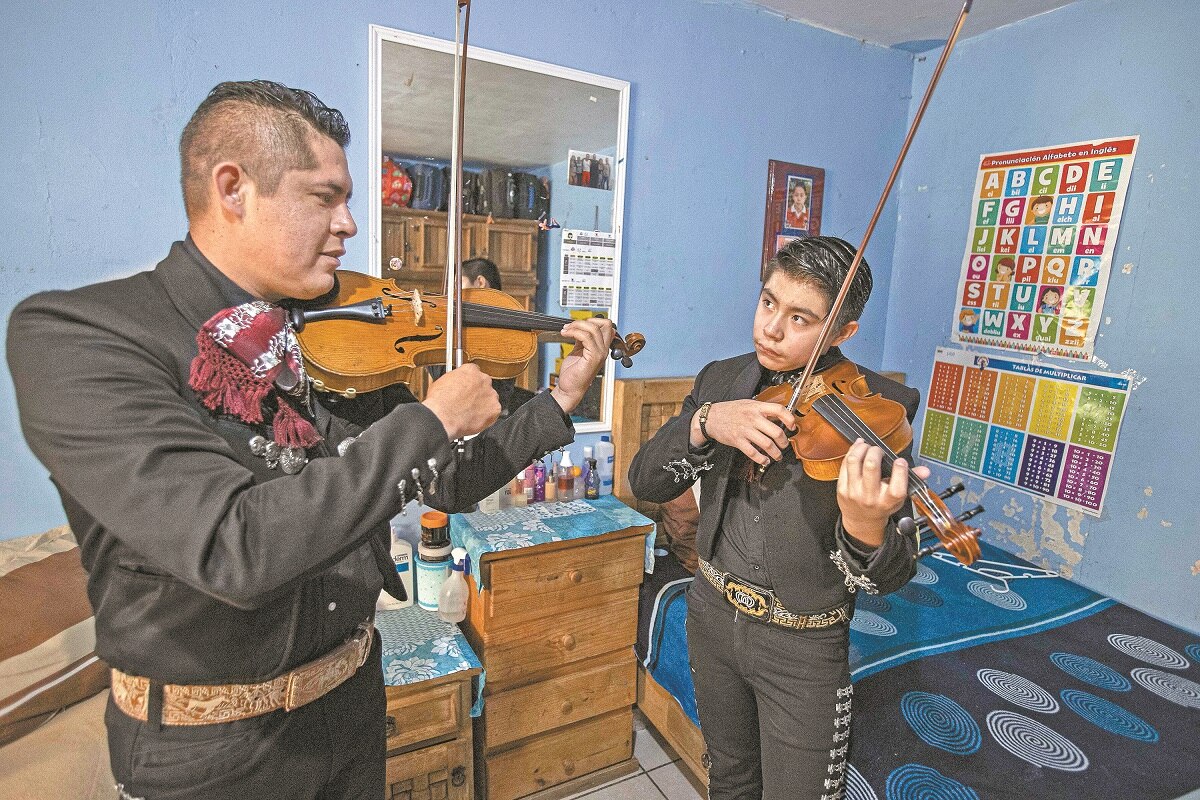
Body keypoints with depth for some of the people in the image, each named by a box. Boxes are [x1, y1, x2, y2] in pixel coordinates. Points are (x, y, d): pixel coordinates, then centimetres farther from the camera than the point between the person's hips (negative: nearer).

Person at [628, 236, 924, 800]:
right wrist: (705, 422, -27)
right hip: (713, 616, 4)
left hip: (803, 647, -4)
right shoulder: (721, 380, -3)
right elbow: (644, 483, -9)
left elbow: (888, 578, -18)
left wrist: (865, 529, -42)